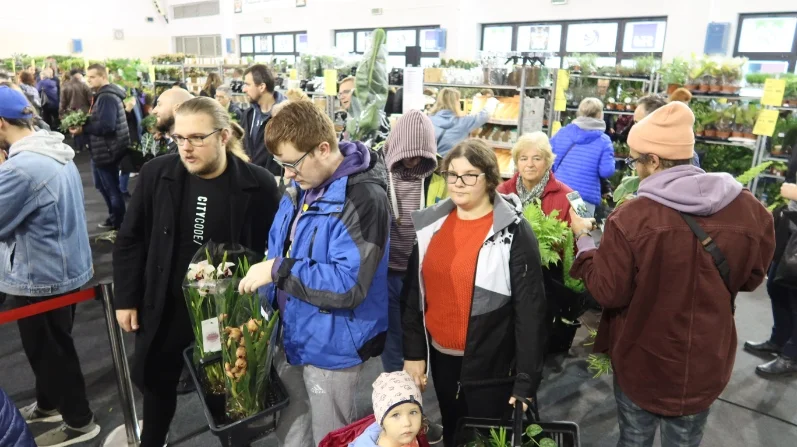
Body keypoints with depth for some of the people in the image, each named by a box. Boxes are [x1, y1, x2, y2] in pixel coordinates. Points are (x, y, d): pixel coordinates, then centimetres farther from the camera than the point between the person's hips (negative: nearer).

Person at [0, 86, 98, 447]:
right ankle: (48, 403, 46)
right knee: (47, 345, 26)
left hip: (41, 276, -9)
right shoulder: (57, 152, 3)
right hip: (66, 267, 9)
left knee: (50, 349, 10)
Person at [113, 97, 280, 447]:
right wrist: (126, 298, 1)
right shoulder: (156, 173, -8)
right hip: (165, 307, 3)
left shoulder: (258, 184, -15)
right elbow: (130, 241, 1)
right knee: (156, 382, 22)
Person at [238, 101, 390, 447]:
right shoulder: (300, 188, 2)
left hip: (332, 344, -8)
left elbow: (349, 286, -30)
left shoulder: (363, 199, -25)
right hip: (292, 334, 8)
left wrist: (278, 270, -26)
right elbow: (278, 251, 12)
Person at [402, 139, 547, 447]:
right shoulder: (430, 223, 0)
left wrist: (526, 381, -14)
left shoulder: (513, 231, -14)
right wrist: (413, 352, 3)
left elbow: (530, 309, -14)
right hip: (442, 357, 5)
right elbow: (413, 292, 5)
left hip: (491, 366, -4)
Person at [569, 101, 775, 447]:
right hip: (706, 362, 3)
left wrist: (583, 238, -4)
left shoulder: (631, 218, -25)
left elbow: (608, 293, -15)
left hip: (641, 361, -3)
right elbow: (750, 278, 5)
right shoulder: (750, 209, -11)